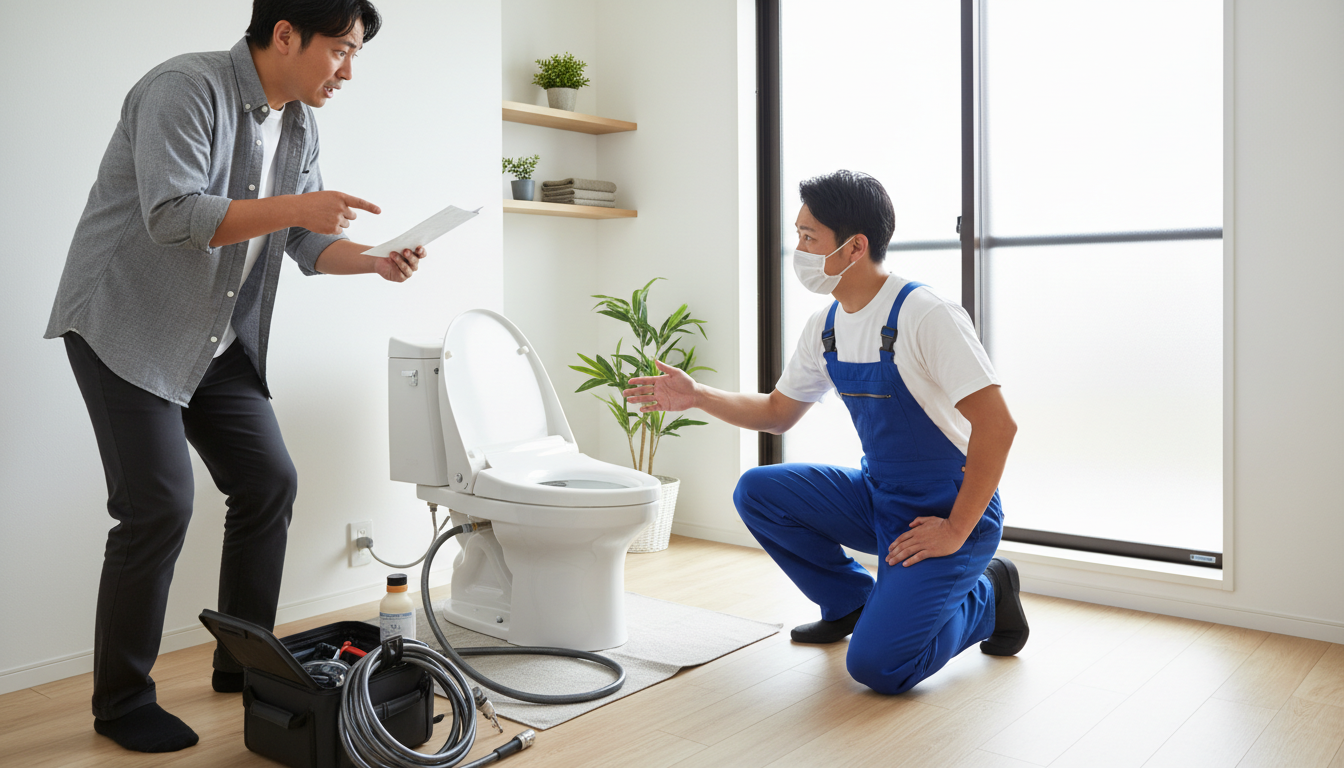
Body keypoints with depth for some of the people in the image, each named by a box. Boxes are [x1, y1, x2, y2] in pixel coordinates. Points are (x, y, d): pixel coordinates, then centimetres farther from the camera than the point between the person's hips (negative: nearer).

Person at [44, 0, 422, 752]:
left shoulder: (301, 125, 7)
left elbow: (307, 241, 9)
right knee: (159, 505, -12)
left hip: (219, 339, 8)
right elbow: (172, 216, -28)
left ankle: (245, 662, 20)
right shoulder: (186, 89, -18)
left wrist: (375, 261, -8)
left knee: (268, 480, 5)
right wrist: (292, 207, -30)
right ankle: (121, 701, 6)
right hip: (127, 328, -8)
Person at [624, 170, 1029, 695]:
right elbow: (778, 413, 13)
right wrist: (699, 396, 0)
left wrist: (956, 531, -23)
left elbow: (997, 425, -25)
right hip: (877, 496, 7)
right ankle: (850, 602, 12)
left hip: (947, 512, -7)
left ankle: (985, 596, 9)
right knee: (757, 491, -8)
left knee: (875, 665, -19)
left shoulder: (925, 317, -23)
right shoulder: (826, 326, 2)